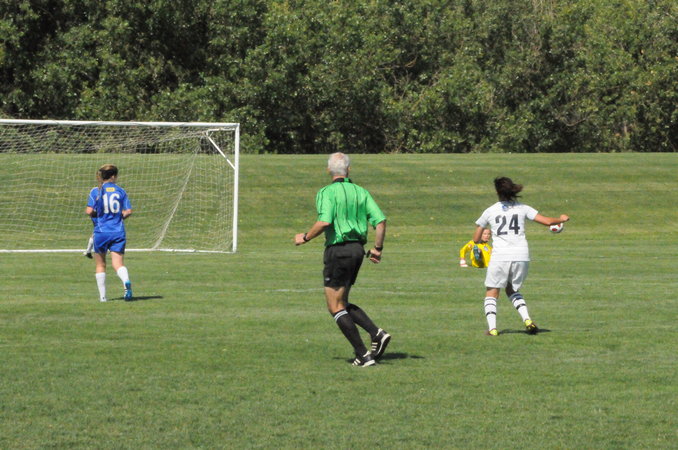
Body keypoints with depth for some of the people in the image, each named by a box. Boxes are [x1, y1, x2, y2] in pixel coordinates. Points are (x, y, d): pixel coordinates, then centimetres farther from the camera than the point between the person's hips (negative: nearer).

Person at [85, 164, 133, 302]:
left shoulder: (96, 191, -3)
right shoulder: (120, 191, 3)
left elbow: (89, 211, -11)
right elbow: (128, 211, 0)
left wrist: (92, 213, 11)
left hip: (101, 232, -1)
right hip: (118, 232, 1)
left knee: (100, 265, 13)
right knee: (118, 264, -3)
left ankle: (102, 296, 12)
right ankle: (126, 282, -34)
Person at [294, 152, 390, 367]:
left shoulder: (327, 192, -9)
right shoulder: (361, 192, 8)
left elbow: (324, 222, -22)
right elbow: (380, 220, 3)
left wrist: (305, 237, -6)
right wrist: (377, 248, 14)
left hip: (338, 250, -7)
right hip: (357, 249, 7)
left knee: (335, 307, 1)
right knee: (342, 303, 20)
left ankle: (363, 354, -6)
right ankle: (376, 333, 2)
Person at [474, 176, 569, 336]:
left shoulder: (489, 211, 4)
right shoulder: (522, 208, 7)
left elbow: (476, 239, 8)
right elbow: (547, 221, 5)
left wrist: (481, 241, 32)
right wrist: (561, 219, 26)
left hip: (500, 257, -3)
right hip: (522, 255, 3)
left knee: (491, 293, 7)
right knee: (512, 290, 22)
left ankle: (492, 328, -10)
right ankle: (527, 319, 2)